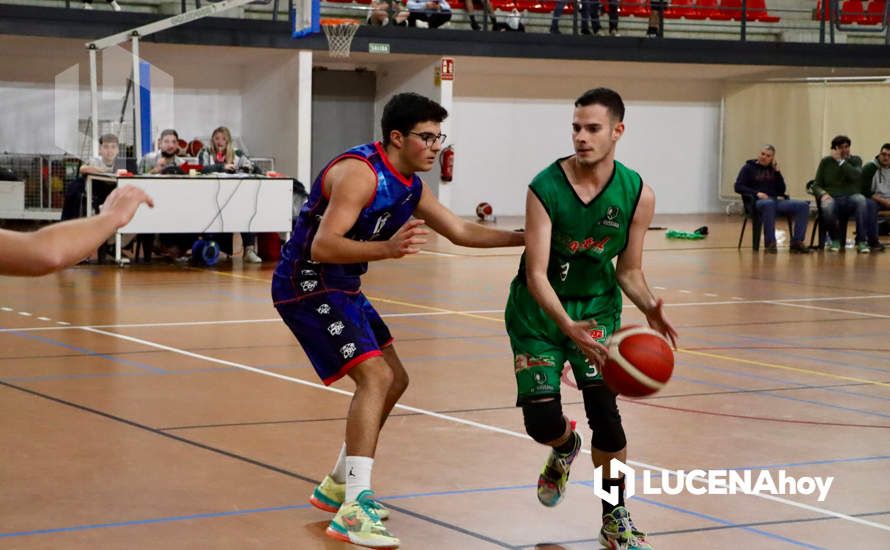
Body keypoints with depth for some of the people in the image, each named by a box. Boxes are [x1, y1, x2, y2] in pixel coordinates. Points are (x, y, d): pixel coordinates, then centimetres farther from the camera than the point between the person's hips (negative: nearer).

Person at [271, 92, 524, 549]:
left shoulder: (410, 185, 6)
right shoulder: (360, 173, -23)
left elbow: (460, 232, 16)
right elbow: (323, 247, -31)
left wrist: (526, 238, 8)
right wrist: (387, 248, -44)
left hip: (342, 286, 10)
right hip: (308, 285, -10)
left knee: (394, 380, 15)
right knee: (375, 376, -20)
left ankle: (337, 486, 27)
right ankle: (353, 510, -23)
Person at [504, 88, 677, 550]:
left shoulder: (638, 195, -14)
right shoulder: (545, 189, -23)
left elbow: (628, 271, -3)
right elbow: (536, 274, -25)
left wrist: (649, 307, -24)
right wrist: (567, 327, -40)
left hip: (597, 306, 1)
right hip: (540, 309, -1)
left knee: (604, 407, -15)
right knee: (542, 421, -7)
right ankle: (566, 449, 34)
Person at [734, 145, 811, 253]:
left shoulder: (773, 169, 22)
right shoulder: (749, 168, 11)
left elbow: (782, 190, 13)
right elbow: (738, 187, 0)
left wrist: (777, 171, 4)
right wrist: (756, 193, -13)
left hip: (777, 200, 5)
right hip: (758, 202, -5)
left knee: (803, 205, -18)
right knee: (769, 204, -43)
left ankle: (797, 242, -23)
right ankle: (770, 243, -38)